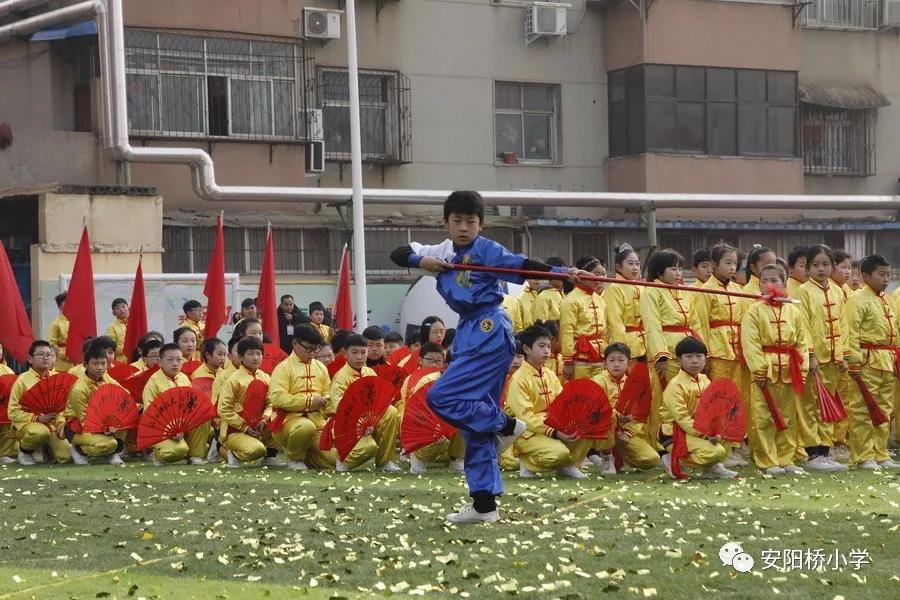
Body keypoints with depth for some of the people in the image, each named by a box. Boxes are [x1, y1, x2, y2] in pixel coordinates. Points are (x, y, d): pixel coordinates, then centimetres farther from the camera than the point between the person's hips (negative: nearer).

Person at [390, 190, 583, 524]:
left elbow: (521, 265, -17)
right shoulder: (443, 252, 15)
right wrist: (421, 261, -6)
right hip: (469, 333, 8)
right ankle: (484, 505, 12)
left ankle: (506, 426, 2)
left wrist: (560, 272, -31)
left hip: (489, 332, -8)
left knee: (442, 397, -17)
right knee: (476, 426, 8)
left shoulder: (486, 250, -5)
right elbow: (398, 254, 14)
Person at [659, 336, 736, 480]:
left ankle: (712, 467, 10)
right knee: (717, 452, -23)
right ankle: (673, 460, -7)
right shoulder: (675, 385, -17)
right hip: (674, 434, -8)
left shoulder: (705, 380, 8)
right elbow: (682, 418, -23)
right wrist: (705, 435, -29)